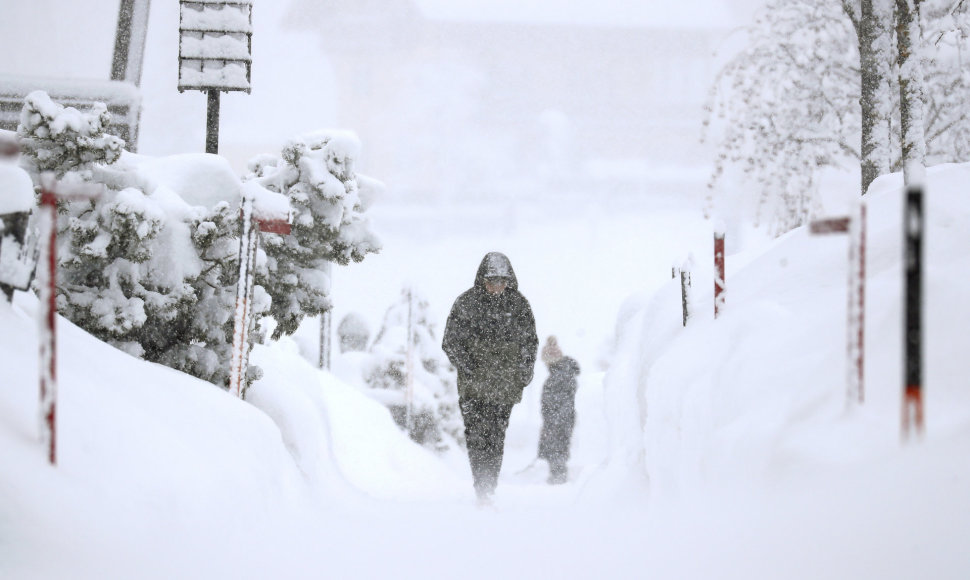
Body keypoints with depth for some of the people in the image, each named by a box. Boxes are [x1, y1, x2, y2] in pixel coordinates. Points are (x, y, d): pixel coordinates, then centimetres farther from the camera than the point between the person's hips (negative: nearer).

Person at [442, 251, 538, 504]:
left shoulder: (519, 305, 6)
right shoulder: (467, 302, 0)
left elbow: (530, 341, 16)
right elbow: (450, 341, 2)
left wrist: (525, 371, 4)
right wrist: (467, 366, -10)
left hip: (505, 386, 2)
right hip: (474, 385, -2)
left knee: (496, 438, 2)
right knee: (476, 436, -13)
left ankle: (488, 490, 8)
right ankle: (482, 487, -17)